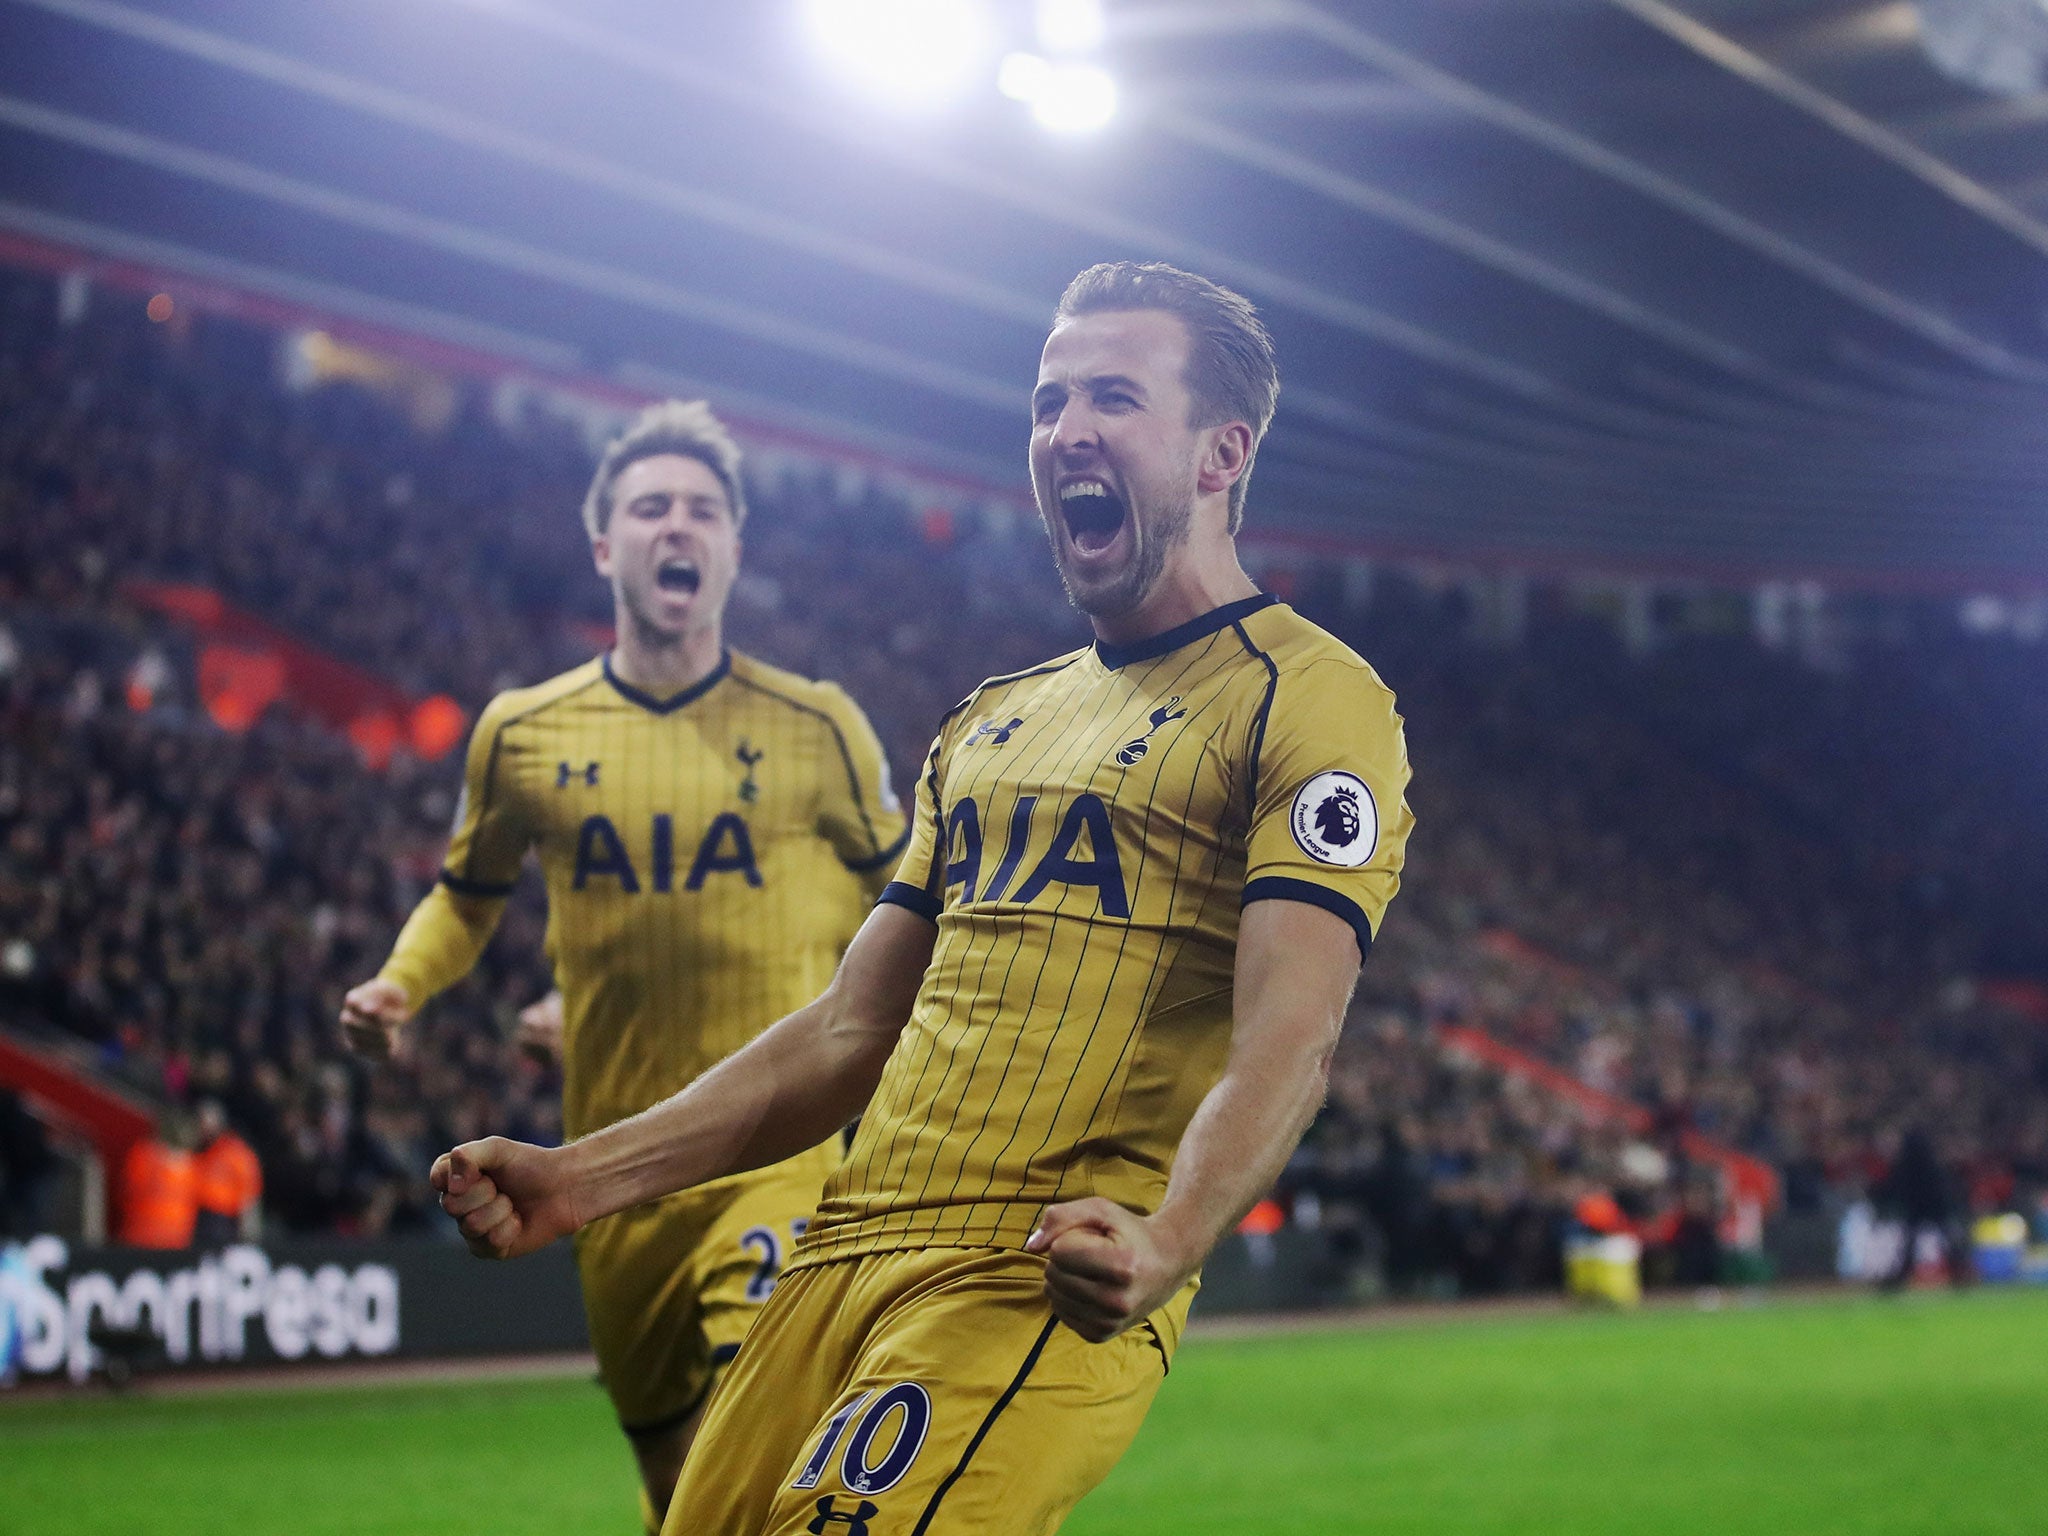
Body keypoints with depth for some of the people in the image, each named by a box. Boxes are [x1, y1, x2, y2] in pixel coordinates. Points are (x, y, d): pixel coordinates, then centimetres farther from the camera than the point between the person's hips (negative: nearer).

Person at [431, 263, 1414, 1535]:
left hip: (1041, 1290, -7)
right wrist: (583, 1179, 15)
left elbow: (1288, 1043, -15)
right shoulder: (991, 725, 23)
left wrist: (1167, 1240, -33)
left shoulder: (1313, 700, -2)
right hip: (843, 1258, 8)